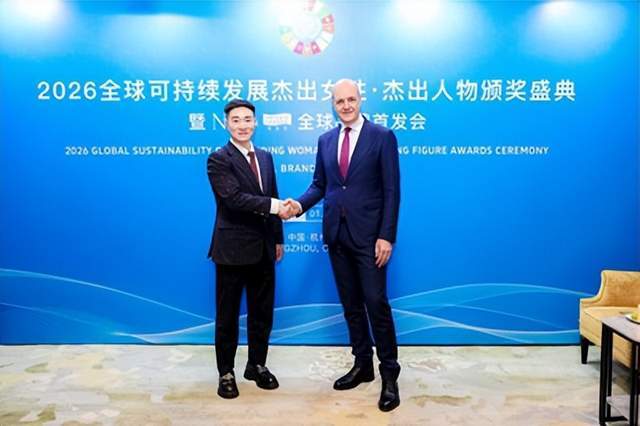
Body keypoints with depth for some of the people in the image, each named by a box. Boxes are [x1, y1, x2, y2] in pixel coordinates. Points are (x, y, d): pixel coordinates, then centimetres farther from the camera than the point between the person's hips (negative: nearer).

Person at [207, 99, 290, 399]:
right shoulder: (219, 159, -10)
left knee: (262, 312, 15)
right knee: (227, 315, 8)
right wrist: (274, 206, -28)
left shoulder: (265, 157, 11)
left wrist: (277, 238, 12)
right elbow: (234, 198, -23)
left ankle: (257, 365, 32)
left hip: (263, 248, 6)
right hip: (232, 248, -6)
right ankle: (226, 372, 24)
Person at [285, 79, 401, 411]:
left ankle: (389, 374, 11)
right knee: (351, 304, 13)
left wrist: (387, 235, -14)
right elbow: (319, 184, 13)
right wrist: (301, 204, -8)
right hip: (336, 234, 5)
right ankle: (362, 365, 27)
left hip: (369, 235, -5)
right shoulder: (326, 140, 11)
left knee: (376, 303, -3)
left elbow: (391, 190, -8)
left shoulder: (382, 136, -4)